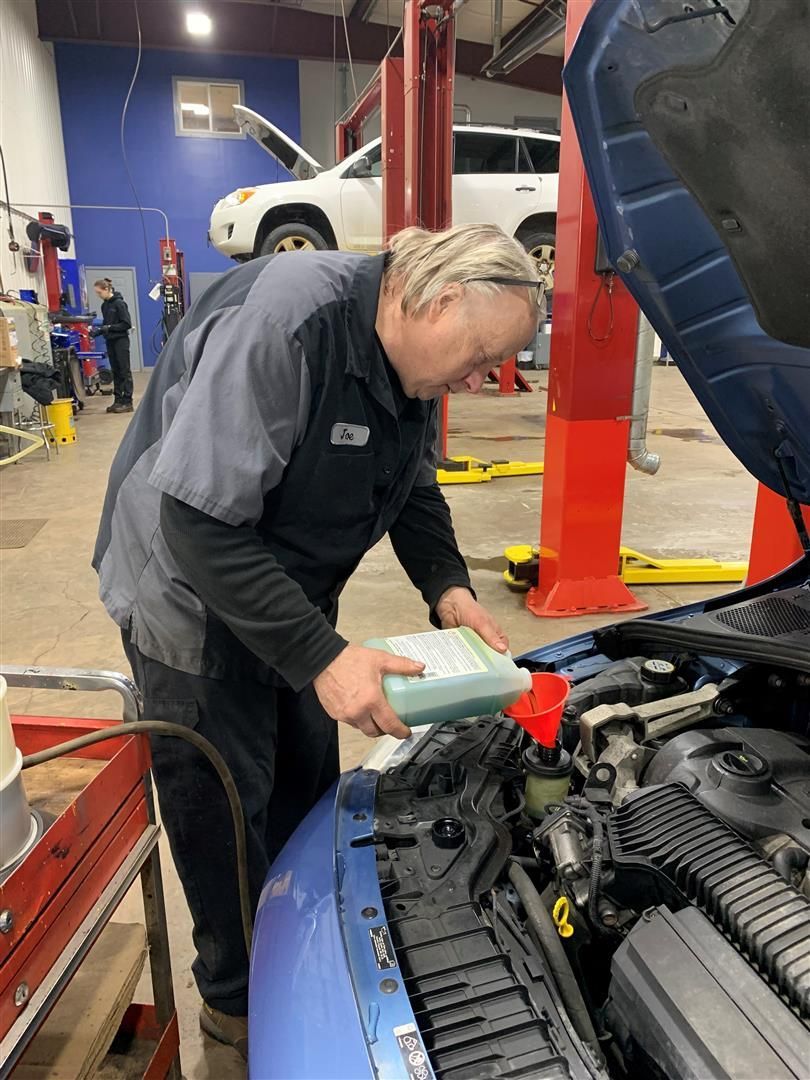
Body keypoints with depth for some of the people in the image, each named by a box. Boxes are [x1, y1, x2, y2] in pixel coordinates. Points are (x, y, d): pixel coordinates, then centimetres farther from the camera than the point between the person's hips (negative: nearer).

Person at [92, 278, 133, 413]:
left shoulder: (119, 303, -11)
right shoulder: (104, 305, 11)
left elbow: (127, 324, -14)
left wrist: (109, 328, -18)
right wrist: (98, 331, 1)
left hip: (121, 340, -7)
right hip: (110, 341, 7)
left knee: (124, 371, -4)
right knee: (115, 372, 9)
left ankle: (128, 402, -1)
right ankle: (118, 401, 13)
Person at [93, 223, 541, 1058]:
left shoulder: (412, 362, -6)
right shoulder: (282, 319, -32)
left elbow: (414, 490, 6)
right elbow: (200, 523, -34)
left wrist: (449, 590, -11)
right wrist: (322, 659, -33)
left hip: (290, 595, 8)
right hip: (192, 602, -7)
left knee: (308, 787, 18)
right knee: (226, 808, 8)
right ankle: (237, 997, 36)